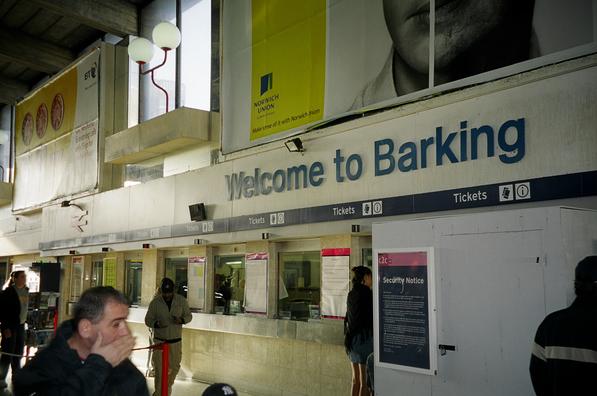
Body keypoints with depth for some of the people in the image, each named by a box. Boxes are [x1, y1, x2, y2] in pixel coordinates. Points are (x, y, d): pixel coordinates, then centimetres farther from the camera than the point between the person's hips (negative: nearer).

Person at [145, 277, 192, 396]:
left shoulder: (182, 301, -5)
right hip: (160, 341, -2)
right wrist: (156, 324, -22)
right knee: (159, 369, -4)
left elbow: (189, 315, 6)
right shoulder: (155, 302, -8)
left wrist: (181, 320, -17)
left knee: (174, 367, 14)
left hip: (176, 341, 2)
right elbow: (148, 319, 0)